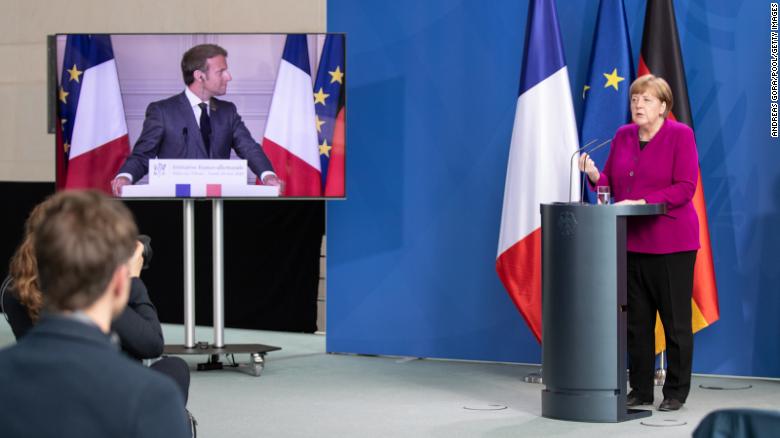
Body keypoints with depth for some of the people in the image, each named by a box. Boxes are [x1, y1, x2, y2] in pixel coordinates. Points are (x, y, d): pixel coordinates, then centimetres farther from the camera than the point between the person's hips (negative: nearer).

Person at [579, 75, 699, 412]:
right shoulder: (623, 136, 11)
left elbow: (685, 187, -14)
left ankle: (676, 393, 8)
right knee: (636, 319, 8)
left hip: (672, 243, -5)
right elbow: (611, 183, 16)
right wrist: (594, 175, -6)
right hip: (632, 241, 6)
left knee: (675, 319, 1)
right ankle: (640, 390, 16)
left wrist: (642, 202, -22)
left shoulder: (681, 135, -6)